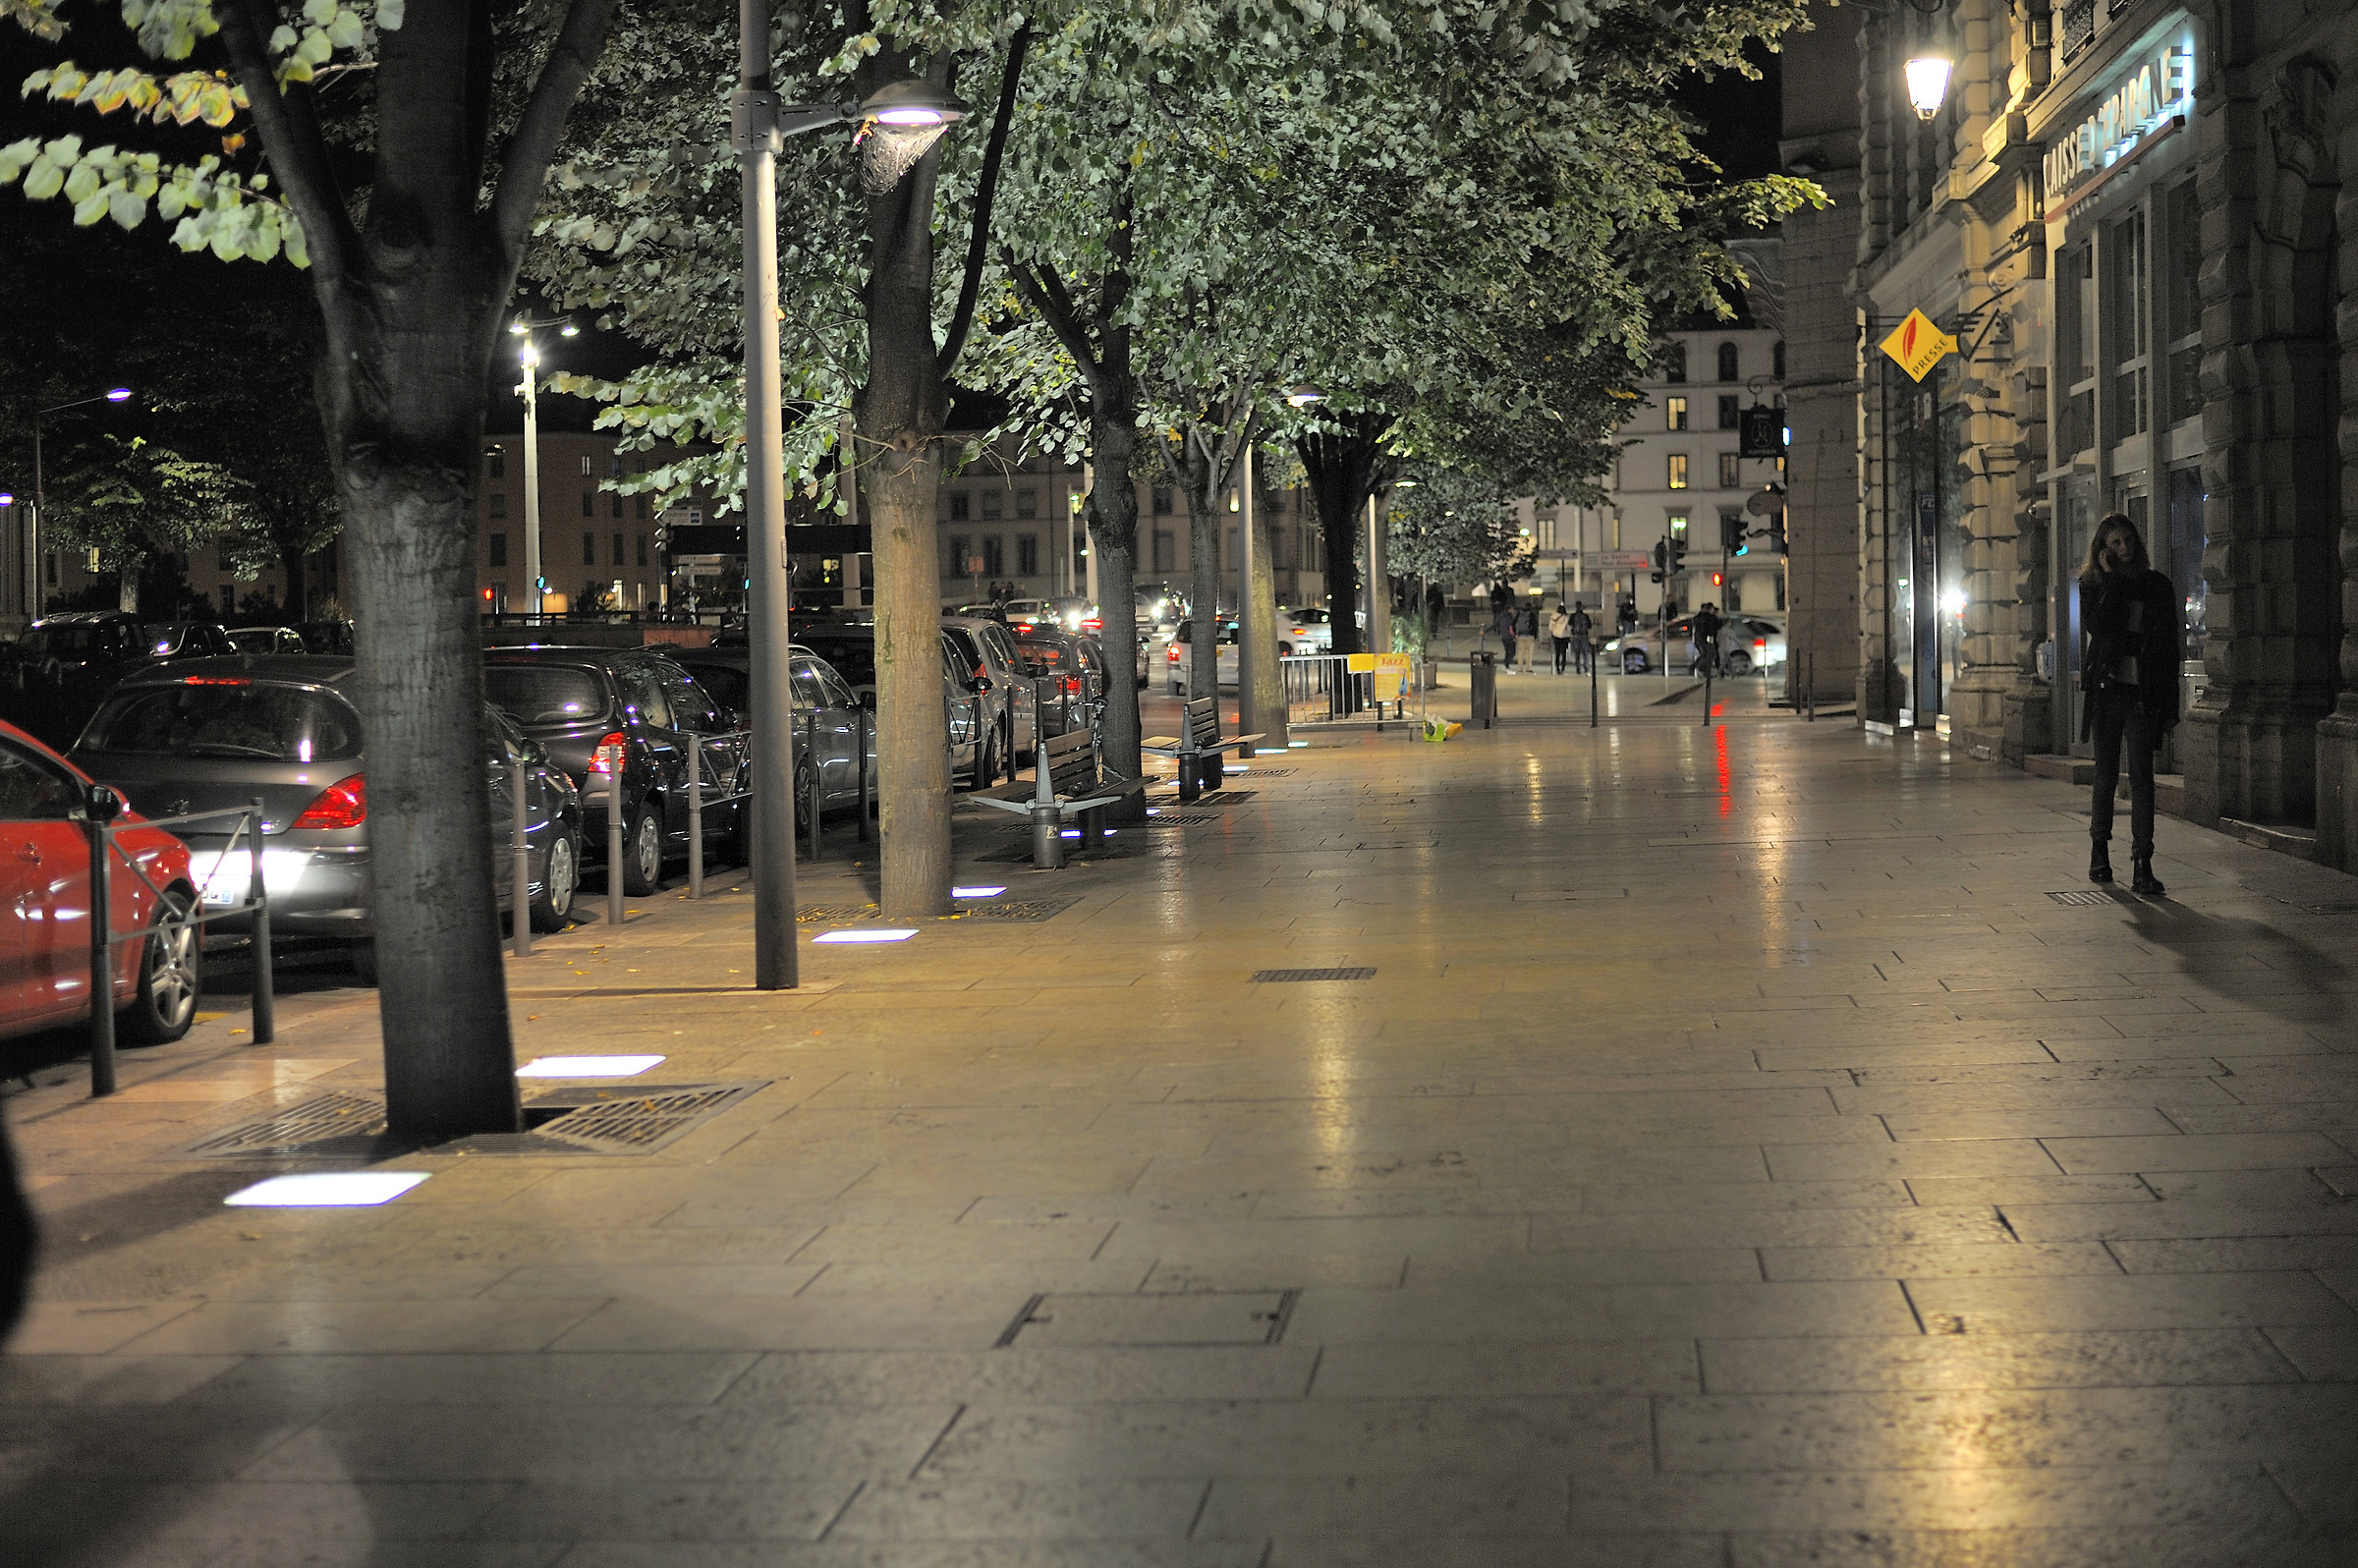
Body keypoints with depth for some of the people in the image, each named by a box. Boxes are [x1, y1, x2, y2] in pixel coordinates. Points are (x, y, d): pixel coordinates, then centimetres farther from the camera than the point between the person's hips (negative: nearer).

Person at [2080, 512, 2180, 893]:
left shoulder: (2158, 586, 9)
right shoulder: (2093, 586, 7)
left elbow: (2169, 648, 8)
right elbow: (2098, 626, -15)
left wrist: (2170, 707, 4)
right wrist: (2111, 579, -8)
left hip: (2143, 694, 0)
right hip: (2106, 690, 0)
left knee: (2141, 777, -7)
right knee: (2106, 774, 7)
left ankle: (2142, 865, -11)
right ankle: (2100, 851, 23)